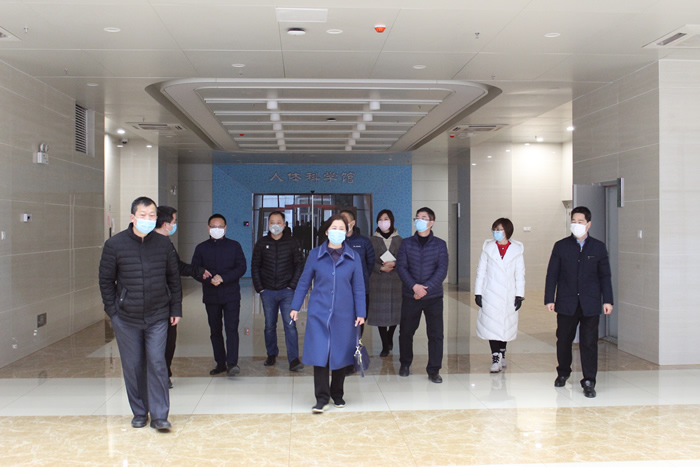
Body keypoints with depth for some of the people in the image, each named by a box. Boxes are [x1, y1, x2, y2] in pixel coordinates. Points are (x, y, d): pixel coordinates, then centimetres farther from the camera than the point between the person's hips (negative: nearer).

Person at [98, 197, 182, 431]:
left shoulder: (164, 244, 1)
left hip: (158, 317, 0)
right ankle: (139, 412, 22)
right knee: (132, 367, 7)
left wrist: (176, 309, 7)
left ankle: (159, 416, 3)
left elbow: (173, 279, 9)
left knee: (157, 363, -4)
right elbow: (106, 280, 3)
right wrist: (112, 311, -1)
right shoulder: (114, 244, -3)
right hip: (126, 318, 0)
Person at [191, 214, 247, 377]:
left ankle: (232, 363, -18)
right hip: (210, 296, 3)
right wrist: (210, 280, -15)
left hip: (231, 295, -3)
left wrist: (223, 278, -16)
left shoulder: (234, 246, 6)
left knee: (231, 328, -12)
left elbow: (241, 267, -3)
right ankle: (220, 363, 16)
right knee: (215, 331, 8)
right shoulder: (201, 248, 10)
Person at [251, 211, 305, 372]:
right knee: (269, 326, 9)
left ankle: (293, 359, -8)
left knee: (290, 324, -8)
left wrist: (292, 285, -5)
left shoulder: (292, 242, 2)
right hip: (268, 292, 2)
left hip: (287, 291, -2)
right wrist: (259, 288, 1)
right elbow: (255, 266, 10)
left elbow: (299, 265, 3)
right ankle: (271, 355, 24)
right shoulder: (262, 243, 7)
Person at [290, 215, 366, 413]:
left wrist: (361, 313, -1)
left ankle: (337, 395, 26)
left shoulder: (353, 257, 2)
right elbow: (304, 282, 5)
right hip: (319, 314, -1)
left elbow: (359, 287, 3)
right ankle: (322, 399, 3)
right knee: (319, 355, -5)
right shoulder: (315, 254, 2)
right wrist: (295, 307, 3)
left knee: (340, 356, 9)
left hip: (344, 315, 1)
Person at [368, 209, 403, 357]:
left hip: (395, 279, 1)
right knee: (380, 311, -3)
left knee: (395, 310, 2)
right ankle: (385, 346, 4)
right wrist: (381, 268, -13)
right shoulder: (373, 240, 4)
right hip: (378, 280, -1)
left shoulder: (398, 240, 6)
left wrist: (394, 264, -14)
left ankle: (389, 338, 28)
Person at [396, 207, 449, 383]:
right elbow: (401, 266, -3)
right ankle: (405, 364, 28)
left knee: (436, 333, -1)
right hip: (410, 296, 1)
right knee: (406, 331, 9)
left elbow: (442, 270, -5)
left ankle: (434, 370, 9)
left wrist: (426, 288, -15)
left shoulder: (440, 244, 3)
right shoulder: (407, 243, 5)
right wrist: (414, 286, -16)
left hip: (433, 296, -1)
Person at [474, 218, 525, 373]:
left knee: (506, 326, 8)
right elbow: (481, 271, 5)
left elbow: (520, 274, 4)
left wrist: (519, 295, 1)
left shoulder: (516, 249, 2)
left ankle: (502, 355, 24)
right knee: (491, 325, -5)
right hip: (490, 294, 0)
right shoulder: (488, 247, 3)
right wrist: (478, 293, 1)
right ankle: (495, 359, 0)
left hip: (509, 295, 0)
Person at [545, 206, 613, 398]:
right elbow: (552, 274, 3)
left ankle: (589, 382, 7)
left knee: (589, 342, -1)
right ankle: (563, 372, 31)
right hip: (566, 303, 1)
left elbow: (605, 276, 8)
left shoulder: (598, 247, 5)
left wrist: (608, 300, 2)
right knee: (563, 340, 10)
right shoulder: (561, 246, 3)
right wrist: (549, 299, -2)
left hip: (590, 304, 0)